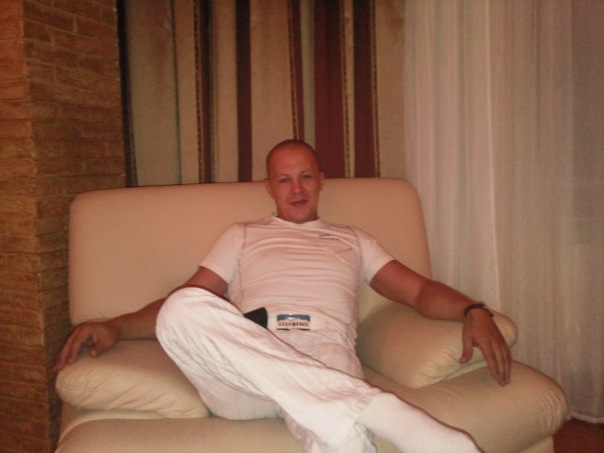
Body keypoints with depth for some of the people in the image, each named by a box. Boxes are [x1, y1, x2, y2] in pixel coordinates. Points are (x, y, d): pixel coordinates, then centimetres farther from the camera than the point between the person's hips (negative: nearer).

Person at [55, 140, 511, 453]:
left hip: (327, 358, -2)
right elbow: (182, 298, 18)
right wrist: (115, 327, 0)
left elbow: (419, 289, 19)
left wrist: (473, 311, -3)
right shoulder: (242, 236, 28)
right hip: (245, 367, 3)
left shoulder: (352, 240, 29)